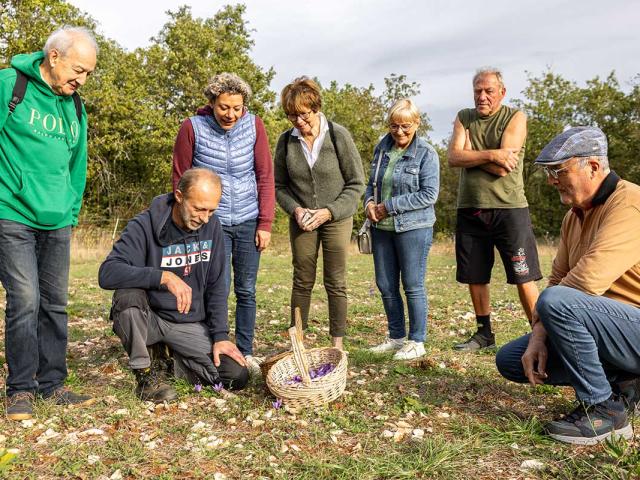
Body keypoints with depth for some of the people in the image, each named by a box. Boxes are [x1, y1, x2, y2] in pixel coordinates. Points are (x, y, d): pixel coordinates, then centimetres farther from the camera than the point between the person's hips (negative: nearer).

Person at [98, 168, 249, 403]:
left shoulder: (211, 226, -4)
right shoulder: (144, 226, -17)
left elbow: (216, 286, 2)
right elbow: (107, 273, -30)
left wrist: (220, 336, -5)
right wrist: (164, 276, -39)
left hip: (191, 325, 3)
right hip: (148, 319, -3)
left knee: (237, 377, -12)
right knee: (128, 293, -35)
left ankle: (171, 358, 14)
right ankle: (145, 373, -12)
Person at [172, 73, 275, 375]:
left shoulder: (254, 125, -2)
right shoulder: (192, 128, -7)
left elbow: (265, 176, 1)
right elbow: (180, 179, -1)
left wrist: (265, 223, -2)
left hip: (248, 222, 2)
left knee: (246, 291, 7)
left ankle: (246, 353, 19)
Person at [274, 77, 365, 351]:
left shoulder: (338, 135, -10)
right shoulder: (286, 141, -2)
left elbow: (356, 183, -6)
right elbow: (279, 186, 6)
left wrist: (329, 211, -15)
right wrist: (295, 209, -12)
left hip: (337, 219, -2)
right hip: (302, 222, 2)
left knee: (336, 284, 2)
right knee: (302, 282, 7)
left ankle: (337, 344, 13)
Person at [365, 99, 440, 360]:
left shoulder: (426, 153, -8)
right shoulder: (382, 147, 9)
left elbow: (429, 194, -15)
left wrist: (390, 206, -16)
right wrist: (369, 202, -3)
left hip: (413, 228, -6)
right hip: (382, 228, 6)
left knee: (413, 286, 1)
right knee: (386, 285, 11)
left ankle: (417, 341, 15)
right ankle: (396, 337, 27)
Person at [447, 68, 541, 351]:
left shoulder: (515, 118, -1)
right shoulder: (464, 118, 11)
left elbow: (502, 168, -14)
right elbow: (453, 158, -6)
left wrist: (470, 154, -5)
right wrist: (490, 154, -16)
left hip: (509, 208, -4)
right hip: (469, 210, 4)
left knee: (524, 278, -5)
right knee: (474, 278, 11)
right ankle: (484, 334, 25)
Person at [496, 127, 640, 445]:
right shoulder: (575, 215, 10)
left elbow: (587, 280, -32)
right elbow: (557, 280, 8)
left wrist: (540, 313, -13)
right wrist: (538, 336, -8)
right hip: (607, 326, 9)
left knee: (557, 301, -34)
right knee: (510, 360, 5)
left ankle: (604, 409, -16)